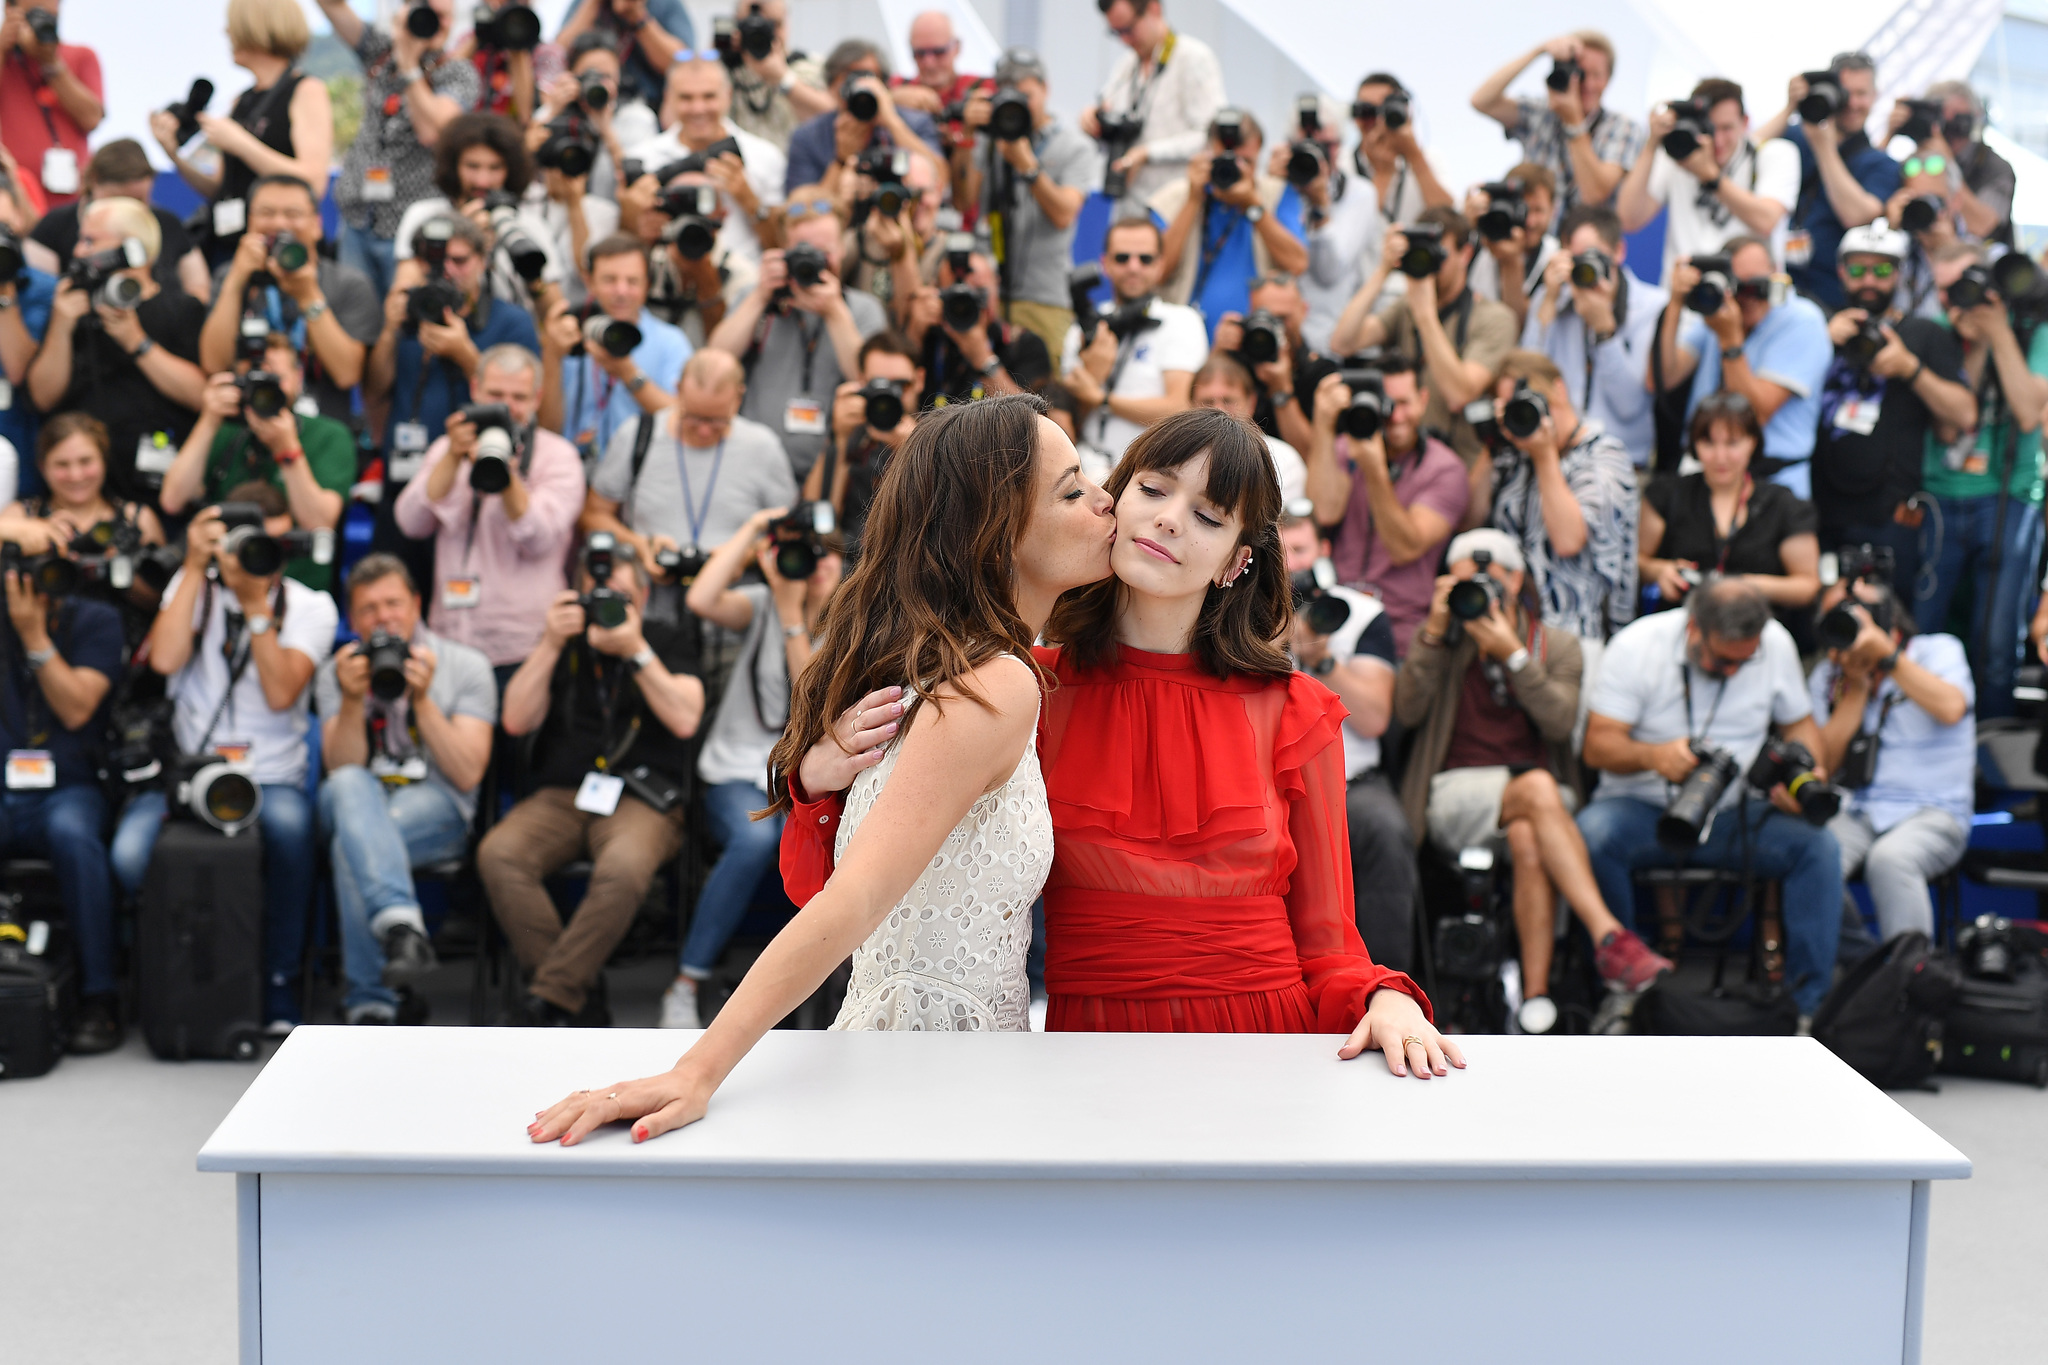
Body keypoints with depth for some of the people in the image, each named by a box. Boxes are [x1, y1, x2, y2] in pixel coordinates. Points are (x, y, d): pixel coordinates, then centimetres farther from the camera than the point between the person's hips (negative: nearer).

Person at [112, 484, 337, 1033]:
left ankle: (279, 982, -17)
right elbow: (165, 659, -10)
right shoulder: (194, 586, 10)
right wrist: (196, 568, -9)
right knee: (130, 854, -29)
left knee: (289, 824, -37)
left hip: (272, 778, -1)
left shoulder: (311, 607, 5)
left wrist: (255, 603, -15)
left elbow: (280, 694, -11)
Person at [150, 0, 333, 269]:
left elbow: (313, 181, -17)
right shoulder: (242, 101, 17)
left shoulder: (307, 92, -3)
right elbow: (219, 190, 19)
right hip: (225, 245, 6)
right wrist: (173, 154, 4)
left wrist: (239, 142, -14)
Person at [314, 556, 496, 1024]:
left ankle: (370, 1002, -37)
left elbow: (467, 774, -6)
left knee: (352, 845, -36)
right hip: (358, 806, 2)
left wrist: (422, 699, -13)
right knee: (347, 788, -38)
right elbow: (341, 769, -1)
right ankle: (402, 925, -56)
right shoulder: (336, 673, 12)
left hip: (437, 809, -2)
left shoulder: (467, 666, 5)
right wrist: (352, 700, -16)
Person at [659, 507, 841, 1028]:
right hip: (741, 772, -2)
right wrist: (751, 531, -12)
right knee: (756, 839, -36)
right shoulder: (761, 605, 3)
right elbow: (701, 600, -19)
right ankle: (685, 986, -25)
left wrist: (791, 611, -14)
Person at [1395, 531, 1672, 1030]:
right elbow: (1408, 711, -4)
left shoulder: (1557, 643, 13)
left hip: (1538, 796, 1)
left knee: (1528, 839, -37)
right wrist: (1433, 633, -10)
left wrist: (1512, 655, -14)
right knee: (1537, 787, -36)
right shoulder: (1441, 641, 13)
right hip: (1457, 793, -1)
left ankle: (1536, 997, -39)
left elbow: (1560, 721, -6)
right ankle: (1609, 935, -46)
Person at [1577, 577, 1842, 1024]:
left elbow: (1800, 723, 12)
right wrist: (1653, 755, -34)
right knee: (1591, 834, -35)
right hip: (1643, 808, -2)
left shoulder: (1776, 644, 0)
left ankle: (1809, 1007, -18)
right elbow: (1597, 746, -13)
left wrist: (1810, 773, -11)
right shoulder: (1636, 645, -10)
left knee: (1819, 845, -24)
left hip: (1734, 813, 3)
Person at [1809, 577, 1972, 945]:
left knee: (1889, 858, -37)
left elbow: (1950, 709, -18)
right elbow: (1824, 762, 1)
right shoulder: (1826, 677, 13)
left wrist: (1886, 655, -18)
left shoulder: (1939, 650, 5)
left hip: (1933, 813, -3)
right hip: (1854, 813, 3)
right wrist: (1857, 684, -5)